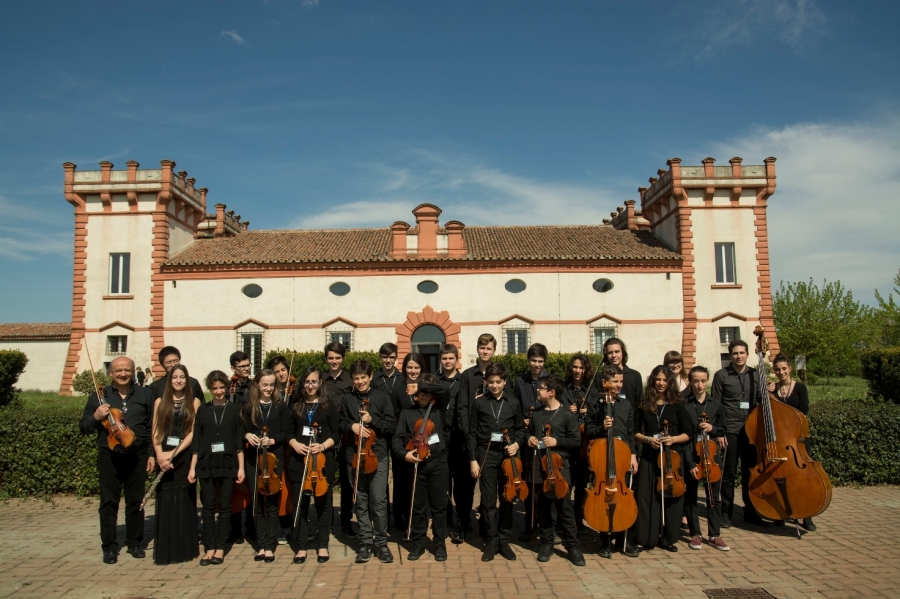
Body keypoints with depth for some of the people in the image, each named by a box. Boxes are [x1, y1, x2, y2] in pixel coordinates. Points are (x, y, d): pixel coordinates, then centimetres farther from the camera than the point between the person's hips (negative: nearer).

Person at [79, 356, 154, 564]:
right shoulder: (99, 396, 5)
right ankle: (109, 546, 13)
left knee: (136, 501, 7)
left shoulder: (144, 395, 7)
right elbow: (83, 427, 7)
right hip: (109, 456, 0)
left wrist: (152, 454, 3)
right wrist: (96, 417, -14)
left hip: (137, 456, 1)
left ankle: (135, 542, 20)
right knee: (109, 502, 3)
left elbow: (152, 427, 8)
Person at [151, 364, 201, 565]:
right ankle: (165, 550, 8)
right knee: (165, 501, 1)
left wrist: (174, 453, -13)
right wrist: (160, 456, -11)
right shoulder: (160, 402, 8)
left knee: (184, 501, 1)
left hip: (184, 456, -1)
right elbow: (156, 433, 3)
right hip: (164, 458, 1)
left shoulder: (194, 402, 3)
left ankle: (184, 549, 10)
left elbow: (193, 432, -3)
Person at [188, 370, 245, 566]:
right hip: (206, 464, 1)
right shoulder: (203, 410, 6)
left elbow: (239, 441, 3)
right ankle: (209, 547, 13)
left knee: (225, 506, 3)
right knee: (208, 506, 4)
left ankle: (220, 547, 12)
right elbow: (196, 441, 6)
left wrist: (241, 467, -1)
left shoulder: (234, 410, 3)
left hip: (228, 464, -1)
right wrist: (192, 468, 2)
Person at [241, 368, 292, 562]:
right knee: (258, 503, 8)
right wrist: (247, 435, -14)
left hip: (274, 458, -2)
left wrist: (273, 440, -17)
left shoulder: (281, 407, 1)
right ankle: (262, 545, 17)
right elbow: (242, 430, 7)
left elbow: (288, 432, -1)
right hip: (254, 460, 2)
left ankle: (270, 546, 9)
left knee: (272, 503, 1)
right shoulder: (248, 408, 5)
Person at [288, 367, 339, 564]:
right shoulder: (296, 407, 10)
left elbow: (336, 433, -1)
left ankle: (322, 545, 17)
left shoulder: (329, 406, 2)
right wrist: (294, 443, -10)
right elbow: (290, 432, 11)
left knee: (323, 503, 5)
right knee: (300, 504, 5)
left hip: (323, 460, -2)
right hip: (299, 460, 2)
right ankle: (301, 546, 15)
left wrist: (323, 445, -17)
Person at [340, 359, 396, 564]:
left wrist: (372, 420, -16)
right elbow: (341, 424, 11)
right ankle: (365, 543, 19)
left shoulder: (382, 397, 1)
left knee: (379, 501, -3)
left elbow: (391, 425, -1)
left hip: (377, 455, -2)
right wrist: (352, 425, -10)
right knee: (361, 502, 8)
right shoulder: (347, 399, 6)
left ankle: (381, 543, 10)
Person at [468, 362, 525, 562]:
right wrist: (473, 459, -3)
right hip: (486, 455, -1)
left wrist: (516, 443, -8)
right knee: (488, 500, 3)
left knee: (507, 499, 7)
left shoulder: (513, 403, 3)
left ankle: (503, 540, 20)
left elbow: (520, 428, 12)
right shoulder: (479, 403, -1)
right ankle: (491, 542, 14)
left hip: (507, 455, 1)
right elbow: (473, 433, 1)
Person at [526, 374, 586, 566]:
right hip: (540, 467, 4)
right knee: (544, 508, 11)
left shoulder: (567, 415, -6)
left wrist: (557, 441, -17)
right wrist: (529, 439, 2)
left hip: (559, 467, -4)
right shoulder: (536, 414, 8)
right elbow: (529, 433, 23)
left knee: (564, 508, 0)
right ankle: (546, 543, 22)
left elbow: (576, 441, -6)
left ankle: (572, 546, 11)